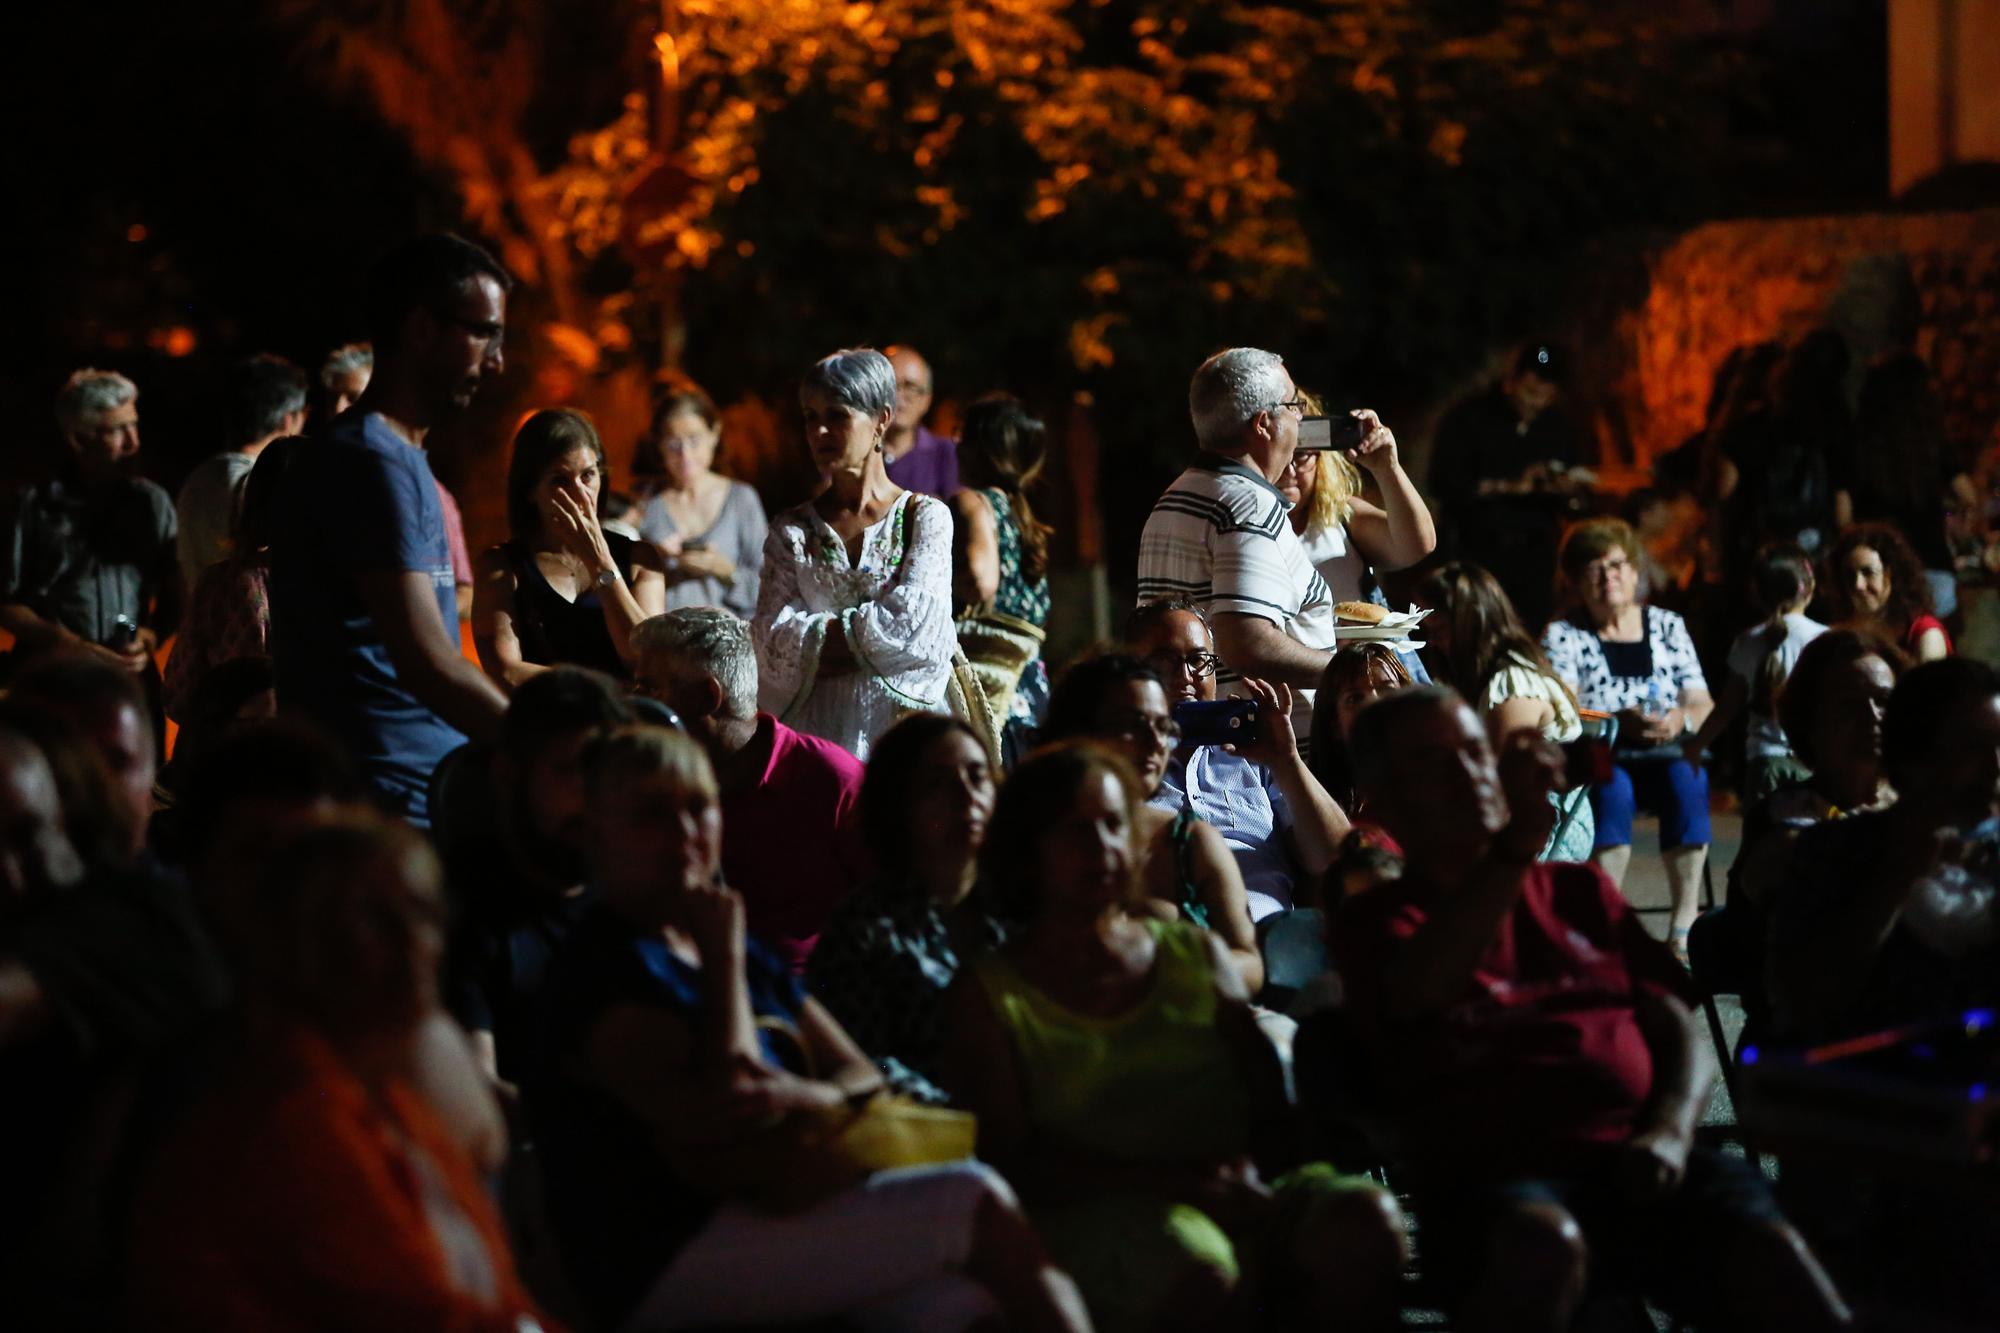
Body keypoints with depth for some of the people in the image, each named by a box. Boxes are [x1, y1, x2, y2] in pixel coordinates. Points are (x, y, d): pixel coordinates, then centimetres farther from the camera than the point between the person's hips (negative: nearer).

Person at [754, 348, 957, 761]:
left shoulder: (926, 517, 2)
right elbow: (774, 642, -1)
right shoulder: (792, 530, 10)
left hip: (900, 726, -2)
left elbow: (915, 623, -9)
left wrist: (821, 633, -3)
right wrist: (867, 636, -7)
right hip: (815, 728, 2)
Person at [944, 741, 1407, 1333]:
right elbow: (1012, 1157, -2)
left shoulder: (1198, 955, 22)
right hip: (1095, 1213, -4)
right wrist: (1176, 1180, -14)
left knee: (1366, 1219, -29)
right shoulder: (986, 994, 11)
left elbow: (1272, 1112, 16)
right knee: (1198, 1266, -39)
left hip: (1238, 1196, 4)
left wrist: (1244, 1172, -9)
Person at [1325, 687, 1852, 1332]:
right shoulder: (1378, 920, 16)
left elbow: (1680, 1029, 20)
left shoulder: (1579, 890, 29)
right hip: (1493, 1167, -3)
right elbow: (1421, 993, -9)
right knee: (1541, 1243, -40)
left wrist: (1670, 1132, -2)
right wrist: (1518, 840, -18)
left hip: (1635, 1153, 3)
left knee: (1770, 1251, -30)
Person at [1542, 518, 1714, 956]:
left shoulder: (1668, 625, 15)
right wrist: (1618, 722, -26)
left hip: (1667, 755, 2)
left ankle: (1684, 931, -31)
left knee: (1687, 780, -32)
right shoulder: (1561, 635, 6)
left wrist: (1680, 719, -16)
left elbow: (1702, 703, 8)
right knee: (1613, 789, -36)